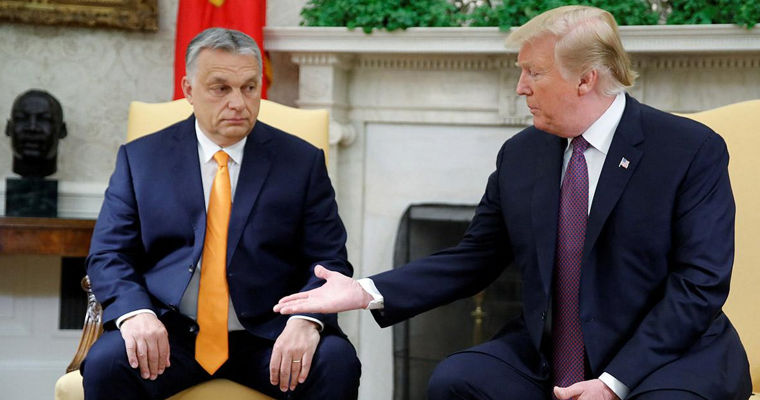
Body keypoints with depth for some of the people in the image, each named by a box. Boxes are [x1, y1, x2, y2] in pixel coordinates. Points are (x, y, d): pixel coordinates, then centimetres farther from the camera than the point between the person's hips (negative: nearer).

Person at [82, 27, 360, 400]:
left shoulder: (303, 161, 8)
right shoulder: (140, 158, 9)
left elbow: (330, 260, 3)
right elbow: (108, 254, 5)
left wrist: (306, 321, -19)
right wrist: (135, 312, -18)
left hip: (267, 338, 0)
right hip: (169, 336, 0)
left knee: (337, 363, -29)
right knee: (105, 363, -30)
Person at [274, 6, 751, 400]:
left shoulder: (694, 150, -8)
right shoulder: (520, 155, 8)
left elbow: (701, 282, -12)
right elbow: (474, 260, 11)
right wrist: (367, 293, -2)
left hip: (671, 357, -4)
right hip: (544, 358, 4)